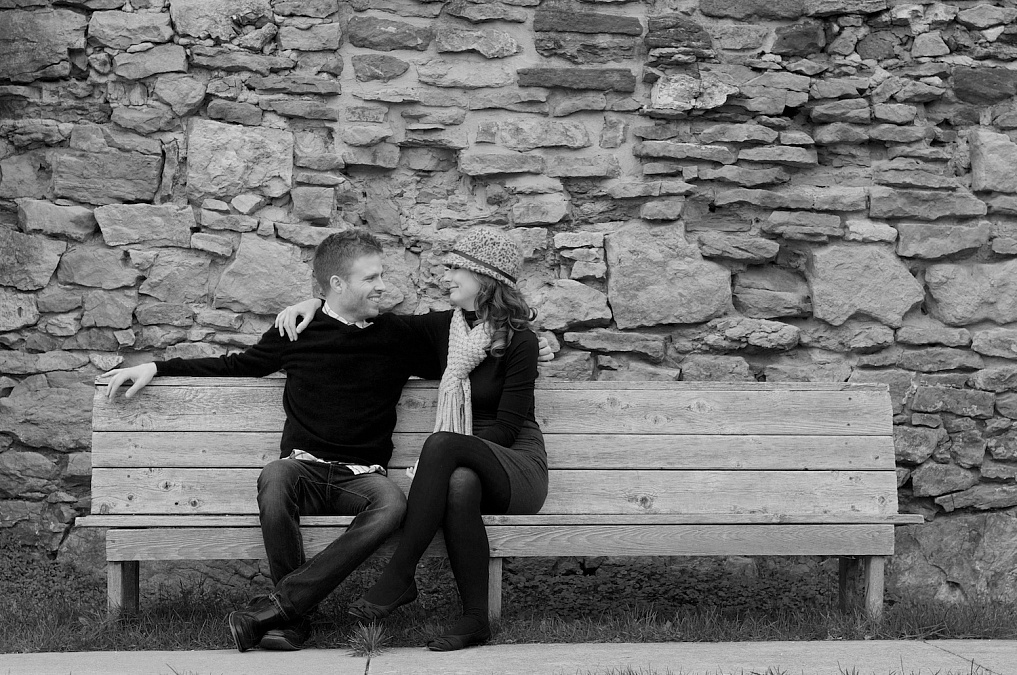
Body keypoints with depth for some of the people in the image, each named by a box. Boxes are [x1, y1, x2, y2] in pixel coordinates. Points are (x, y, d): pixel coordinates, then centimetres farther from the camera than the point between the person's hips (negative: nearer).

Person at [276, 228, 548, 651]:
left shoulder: (519, 341, -7)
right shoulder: (443, 328, 10)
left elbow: (507, 427, -12)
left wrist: (438, 456, -20)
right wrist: (314, 303, 6)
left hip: (517, 465, -4)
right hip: (464, 463, 4)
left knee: (442, 443, -36)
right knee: (459, 484, -37)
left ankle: (398, 579, -34)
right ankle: (474, 618, -32)